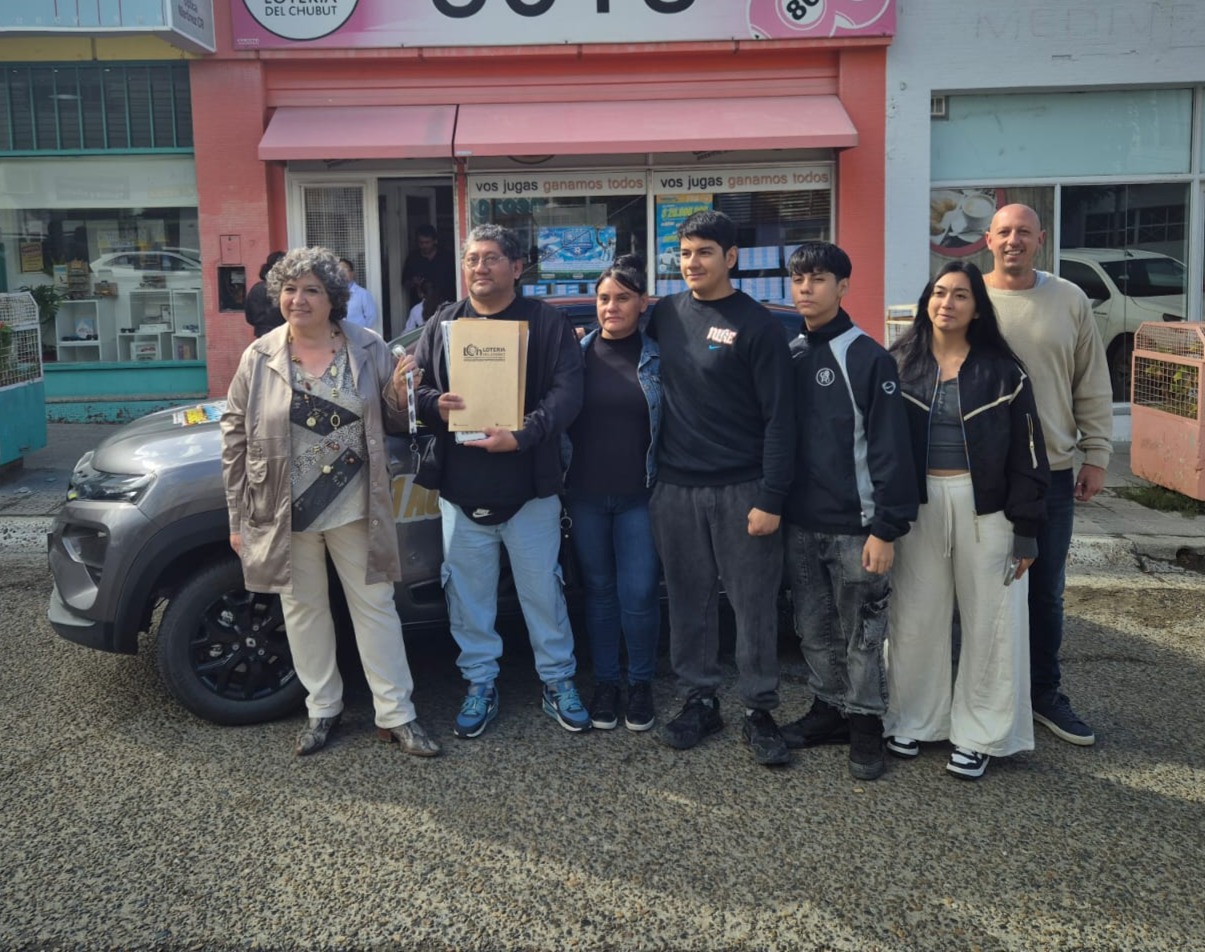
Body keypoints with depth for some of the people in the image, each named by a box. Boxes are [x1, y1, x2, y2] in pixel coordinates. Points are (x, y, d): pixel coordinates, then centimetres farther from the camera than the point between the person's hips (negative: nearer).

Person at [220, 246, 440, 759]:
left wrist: (401, 391, -17)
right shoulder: (260, 358, -2)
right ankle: (322, 708, 30)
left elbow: (395, 422, 7)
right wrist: (238, 517, -1)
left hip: (353, 507, -1)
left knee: (375, 606, 5)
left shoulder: (368, 349, -1)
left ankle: (396, 714, 16)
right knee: (304, 609, 13)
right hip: (285, 512, 1)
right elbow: (235, 438, 1)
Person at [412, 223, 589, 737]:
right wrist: (435, 404, -15)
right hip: (460, 489, 3)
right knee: (468, 594, 12)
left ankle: (558, 681, 25)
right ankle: (480, 684, 28)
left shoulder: (546, 322, -1)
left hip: (529, 487, -3)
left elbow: (567, 391, -11)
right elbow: (412, 387, 9)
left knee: (542, 590, 8)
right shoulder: (441, 325, 9)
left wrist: (522, 435, -24)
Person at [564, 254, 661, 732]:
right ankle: (605, 683, 24)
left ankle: (641, 685, 18)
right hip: (586, 494, 2)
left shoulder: (657, 359, 0)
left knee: (639, 594, 0)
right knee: (599, 591, 11)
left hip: (638, 495, -1)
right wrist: (562, 481, -6)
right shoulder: (577, 353, 3)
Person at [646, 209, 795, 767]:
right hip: (675, 488, 4)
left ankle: (759, 710, 17)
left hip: (741, 490, -4)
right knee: (689, 599, 11)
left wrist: (771, 499, -14)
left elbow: (778, 418, -9)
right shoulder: (666, 314, 7)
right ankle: (700, 699, 25)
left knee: (754, 603, 4)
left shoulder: (757, 325, -7)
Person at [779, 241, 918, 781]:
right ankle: (828, 709, 30)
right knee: (814, 630, 15)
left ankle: (865, 726, 17)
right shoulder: (788, 356, 9)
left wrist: (886, 528, -15)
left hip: (853, 526, -6)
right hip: (799, 524, 6)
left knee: (862, 634, 4)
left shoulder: (868, 358, -9)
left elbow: (889, 448, -12)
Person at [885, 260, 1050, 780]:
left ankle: (978, 735, 15)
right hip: (918, 504, 1)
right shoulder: (901, 363, 4)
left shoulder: (1002, 370, -1)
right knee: (917, 618, 7)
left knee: (990, 622, 3)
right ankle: (912, 720, 23)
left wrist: (1025, 531, -5)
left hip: (984, 508, -1)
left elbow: (1025, 455, -1)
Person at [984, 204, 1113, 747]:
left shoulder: (1070, 301, 3)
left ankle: (1044, 692, 27)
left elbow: (1093, 385, 7)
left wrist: (1096, 454, 3)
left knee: (1046, 592, 12)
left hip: (1053, 473, 2)